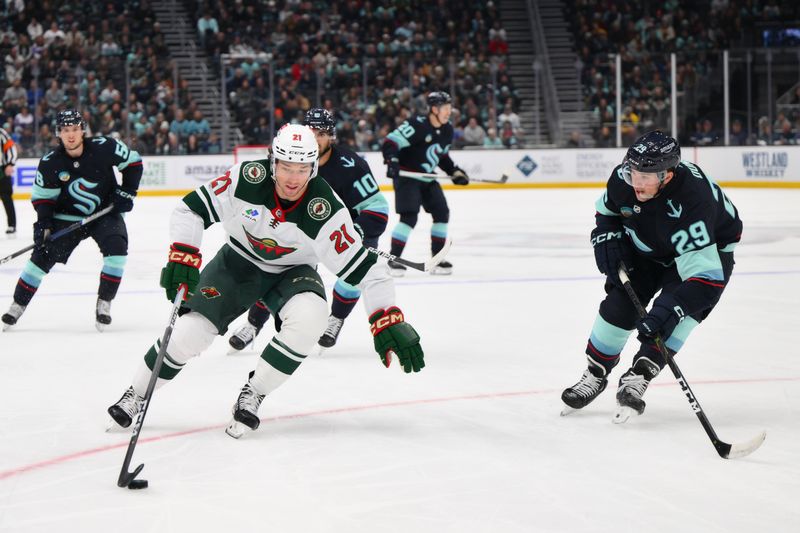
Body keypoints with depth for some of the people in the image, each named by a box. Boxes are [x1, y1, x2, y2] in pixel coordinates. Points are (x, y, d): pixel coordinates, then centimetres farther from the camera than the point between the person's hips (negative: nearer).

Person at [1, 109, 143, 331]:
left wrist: (127, 192, -10)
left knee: (117, 247, -25)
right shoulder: (50, 163, -15)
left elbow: (133, 162, -4)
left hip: (106, 212, -1)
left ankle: (104, 304, -12)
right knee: (43, 255, -8)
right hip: (67, 217, 1)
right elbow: (42, 195, -5)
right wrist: (43, 222, -19)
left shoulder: (104, 147, -19)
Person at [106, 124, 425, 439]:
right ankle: (135, 396, 14)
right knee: (190, 330, -13)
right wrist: (182, 257, -27)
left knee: (310, 316, -32)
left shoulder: (325, 209, -28)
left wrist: (390, 321, -33)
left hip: (292, 271, 0)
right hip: (238, 262, 1)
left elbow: (362, 268, -26)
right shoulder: (247, 178, -26)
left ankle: (252, 395, -13)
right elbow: (193, 208, -16)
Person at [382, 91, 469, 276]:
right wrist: (392, 162, -37)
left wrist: (454, 172, 11)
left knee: (442, 213, 3)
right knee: (409, 217, -19)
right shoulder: (417, 125, -21)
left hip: (427, 178, 8)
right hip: (406, 176, -8)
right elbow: (390, 143, -22)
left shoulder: (447, 131, 5)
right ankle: (393, 259, -9)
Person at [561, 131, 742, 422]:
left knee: (684, 306, -28)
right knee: (619, 302, -4)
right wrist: (607, 239, -15)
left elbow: (705, 276, -46)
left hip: (710, 249, -5)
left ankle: (639, 375, -22)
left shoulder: (690, 201, -44)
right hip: (646, 245, 5)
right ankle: (595, 374, 16)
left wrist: (669, 309, -55)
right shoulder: (623, 178, -26)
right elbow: (607, 209, 1)